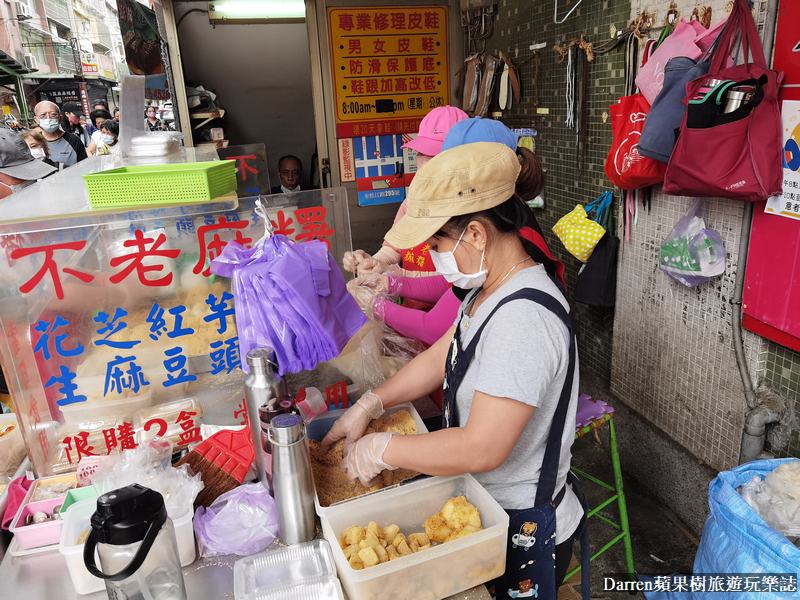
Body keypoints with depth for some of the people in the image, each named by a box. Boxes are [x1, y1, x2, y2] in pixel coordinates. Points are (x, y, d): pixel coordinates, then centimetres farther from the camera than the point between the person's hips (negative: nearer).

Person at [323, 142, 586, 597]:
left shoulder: (524, 319, -34)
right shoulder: (490, 290, -1)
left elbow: (481, 449, -34)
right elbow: (441, 357, 8)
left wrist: (380, 449, -22)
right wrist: (368, 406, 1)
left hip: (523, 531, -8)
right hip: (484, 501, 9)